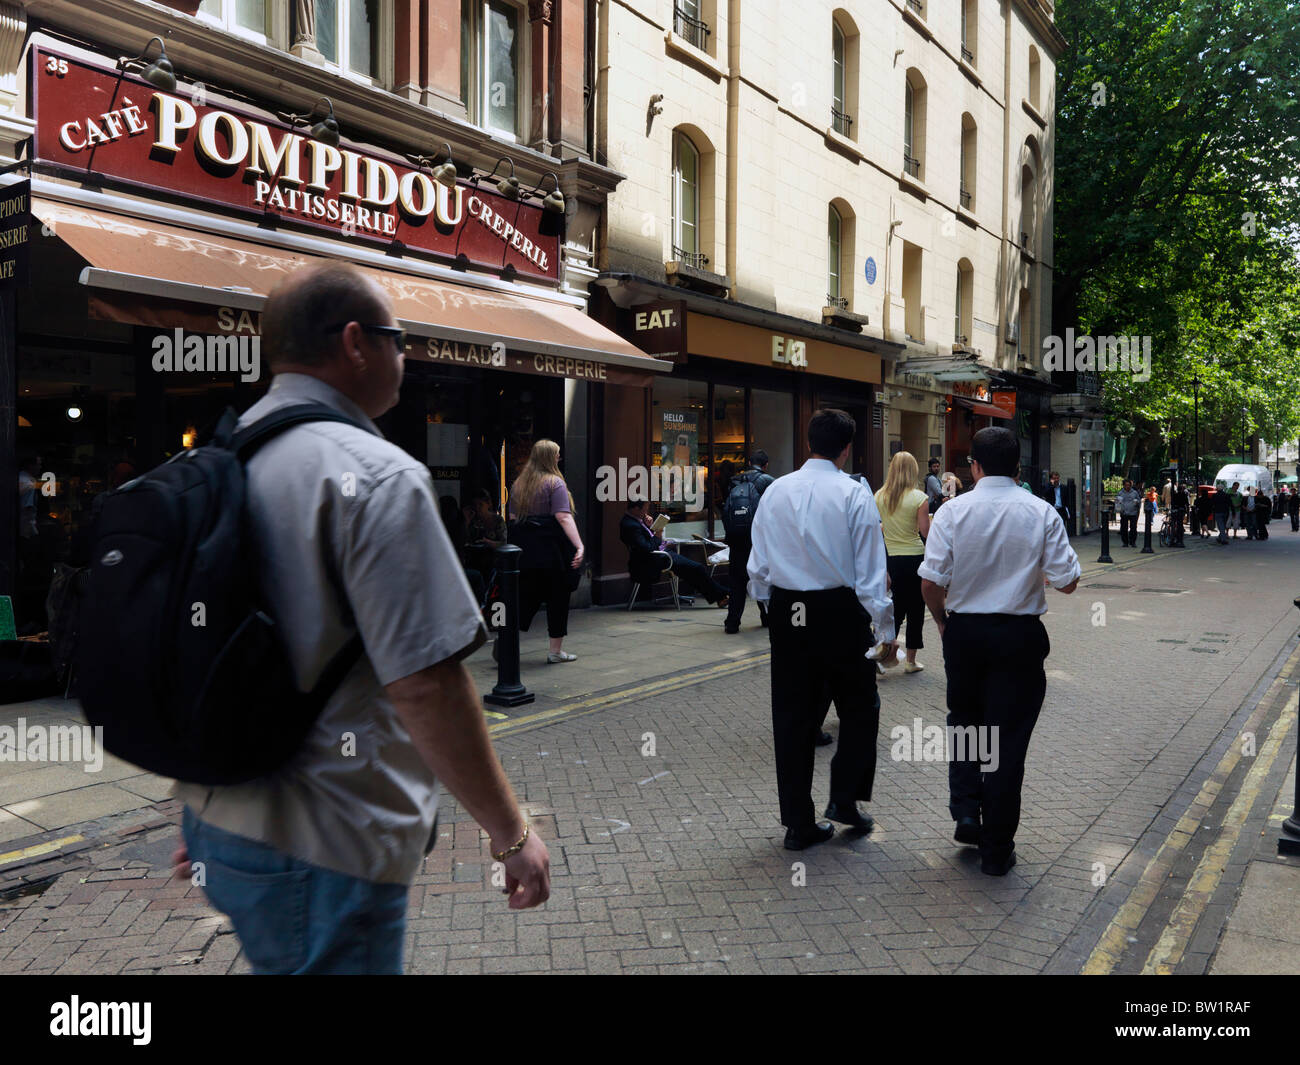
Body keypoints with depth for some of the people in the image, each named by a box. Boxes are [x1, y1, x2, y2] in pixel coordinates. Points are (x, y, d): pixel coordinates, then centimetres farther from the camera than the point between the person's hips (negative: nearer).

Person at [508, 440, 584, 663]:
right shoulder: (554, 482, -8)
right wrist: (579, 546, -22)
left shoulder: (518, 483, 12)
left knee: (526, 597, 11)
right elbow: (563, 517, -17)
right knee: (557, 597, 5)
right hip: (551, 549, -5)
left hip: (523, 548, 6)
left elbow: (512, 517, 15)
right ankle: (556, 650, 11)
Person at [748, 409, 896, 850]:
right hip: (840, 612, -3)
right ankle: (845, 798, 14)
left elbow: (758, 564, 6)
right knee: (860, 707, 18)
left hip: (786, 612, 4)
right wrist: (886, 626, -2)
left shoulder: (776, 490, 2)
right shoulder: (854, 493, -9)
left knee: (792, 715, 10)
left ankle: (799, 822, 17)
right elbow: (871, 569, -9)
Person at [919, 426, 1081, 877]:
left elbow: (931, 581, -10)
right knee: (1007, 737, 7)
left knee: (963, 720, 24)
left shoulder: (952, 511, -8)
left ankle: (965, 810, 11)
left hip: (963, 632, 1)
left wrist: (942, 619, 9)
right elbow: (1067, 581, -6)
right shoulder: (1042, 513, -6)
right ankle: (996, 849, 15)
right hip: (1019, 635, 0)